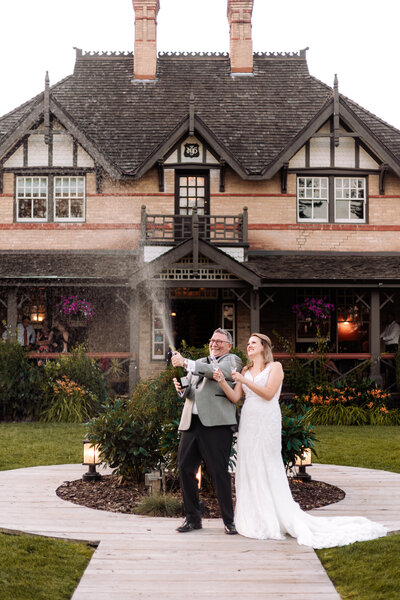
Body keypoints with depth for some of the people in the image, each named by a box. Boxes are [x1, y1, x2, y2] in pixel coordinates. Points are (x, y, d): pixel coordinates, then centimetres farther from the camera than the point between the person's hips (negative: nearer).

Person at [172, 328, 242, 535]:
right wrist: (182, 388, -2)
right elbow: (190, 392, 22)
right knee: (185, 469, 4)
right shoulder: (199, 363, 25)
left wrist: (186, 363, -18)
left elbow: (217, 372, -15)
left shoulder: (232, 361, 6)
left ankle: (229, 521, 5)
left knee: (219, 473, -6)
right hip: (191, 424, 6)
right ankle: (193, 518, 16)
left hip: (216, 425, -6)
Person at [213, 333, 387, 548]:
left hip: (267, 423, -6)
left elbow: (268, 393, -13)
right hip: (248, 423, 6)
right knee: (248, 469, 2)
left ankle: (275, 520, 0)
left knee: (267, 469, -6)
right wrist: (222, 381, -11)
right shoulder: (245, 371, 16)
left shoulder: (275, 367, 0)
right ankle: (254, 520, 8)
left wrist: (244, 381, -18)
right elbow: (235, 397, 5)